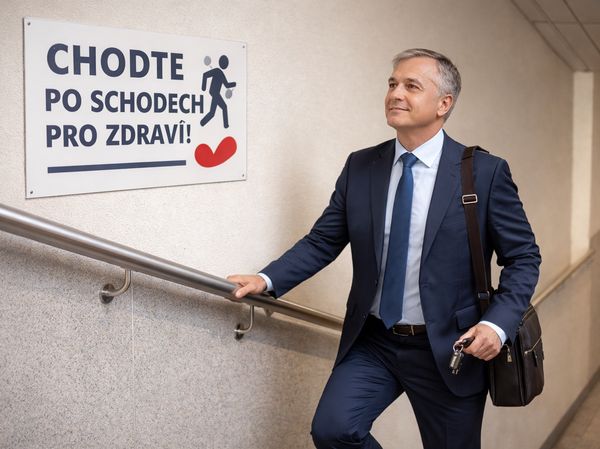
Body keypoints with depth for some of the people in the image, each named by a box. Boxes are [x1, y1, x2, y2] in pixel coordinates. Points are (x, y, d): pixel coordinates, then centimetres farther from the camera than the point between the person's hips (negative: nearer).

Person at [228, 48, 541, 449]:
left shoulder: (485, 172, -8)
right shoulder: (360, 167, 1)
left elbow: (523, 258, -3)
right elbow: (322, 242, 5)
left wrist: (498, 324, -18)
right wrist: (267, 279, -9)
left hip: (449, 350, -2)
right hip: (373, 342, 2)